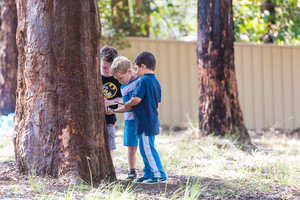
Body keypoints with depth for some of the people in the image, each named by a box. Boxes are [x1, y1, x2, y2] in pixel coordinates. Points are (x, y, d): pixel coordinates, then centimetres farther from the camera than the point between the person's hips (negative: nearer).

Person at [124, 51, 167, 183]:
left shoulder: (143, 81, -14)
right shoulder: (156, 82, 14)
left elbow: (136, 99, -23)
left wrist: (127, 105, -3)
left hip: (145, 122, -10)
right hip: (153, 120, 10)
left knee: (148, 149, -7)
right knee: (145, 149, 17)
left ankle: (160, 175, -7)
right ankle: (148, 173, 22)